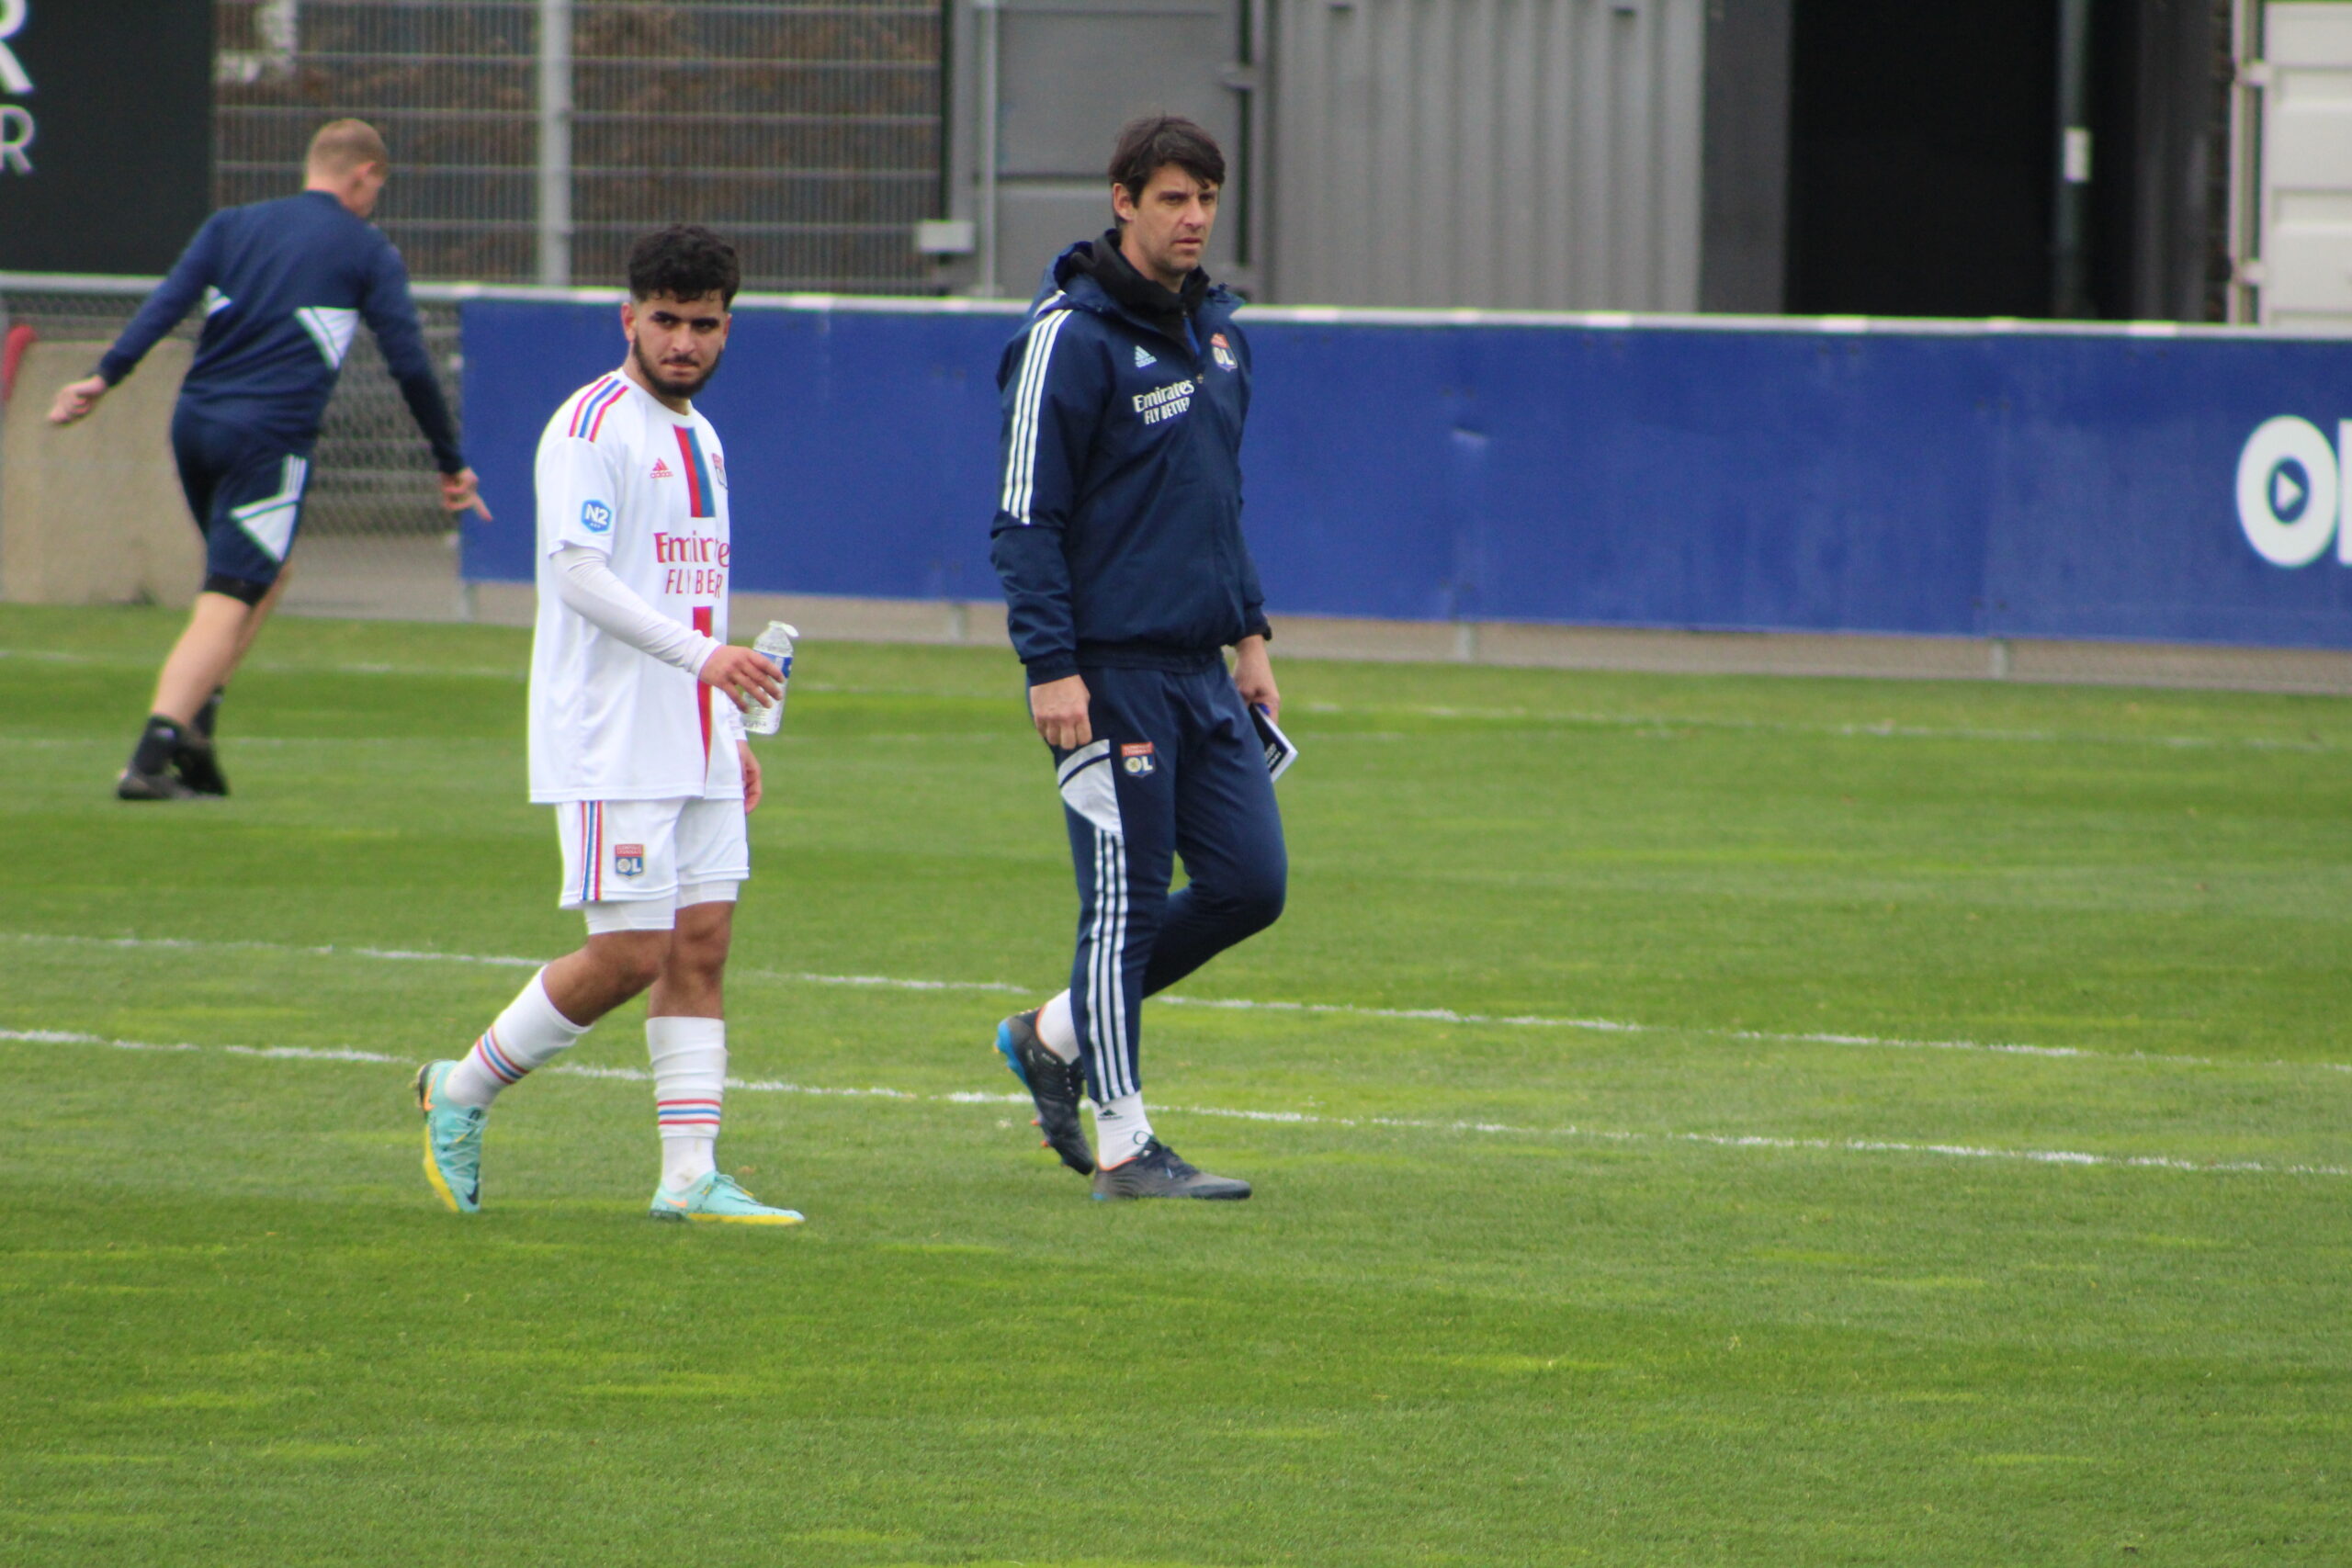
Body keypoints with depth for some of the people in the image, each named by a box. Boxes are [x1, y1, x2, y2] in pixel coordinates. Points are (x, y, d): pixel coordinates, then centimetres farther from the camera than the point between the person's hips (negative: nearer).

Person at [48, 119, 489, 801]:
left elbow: (167, 302, 2)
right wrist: (451, 464, 10)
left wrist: (105, 377, -5)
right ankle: (151, 760, -21)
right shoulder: (367, 251, 6)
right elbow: (409, 364, 4)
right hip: (268, 437, -5)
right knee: (227, 607, -7)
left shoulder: (233, 225, 16)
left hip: (194, 423, 5)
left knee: (266, 572, 25)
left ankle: (197, 716, 10)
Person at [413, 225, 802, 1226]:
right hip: (611, 748, -8)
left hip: (696, 753, 8)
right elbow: (579, 576, -21)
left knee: (701, 947, 1)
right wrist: (700, 655, -30)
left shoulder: (698, 438, 17)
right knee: (628, 956, -8)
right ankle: (461, 1093, 10)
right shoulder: (593, 426, -10)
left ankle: (690, 1174, 0)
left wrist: (730, 731, 21)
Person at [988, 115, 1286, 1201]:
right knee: (1127, 898, -5)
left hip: (1202, 670, 8)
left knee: (1249, 882, 4)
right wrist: (1050, 669, -18)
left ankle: (1057, 1034, 20)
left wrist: (1249, 633, 19)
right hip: (1110, 673, -8)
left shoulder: (1213, 327, 14)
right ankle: (1122, 1146, 2)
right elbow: (1026, 519, -13)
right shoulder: (1070, 336, -11)